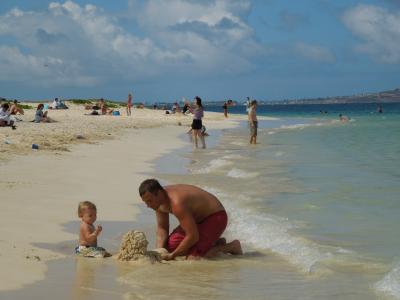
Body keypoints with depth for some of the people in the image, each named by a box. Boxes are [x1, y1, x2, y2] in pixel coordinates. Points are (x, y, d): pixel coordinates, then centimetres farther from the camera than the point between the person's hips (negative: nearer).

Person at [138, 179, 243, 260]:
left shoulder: (177, 203, -36)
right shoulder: (158, 200, -8)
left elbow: (193, 236, -32)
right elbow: (162, 228, 5)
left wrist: (172, 255, -24)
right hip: (197, 219, 10)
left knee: (193, 257, -23)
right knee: (169, 246, 4)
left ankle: (231, 246, -2)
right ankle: (214, 243, 16)